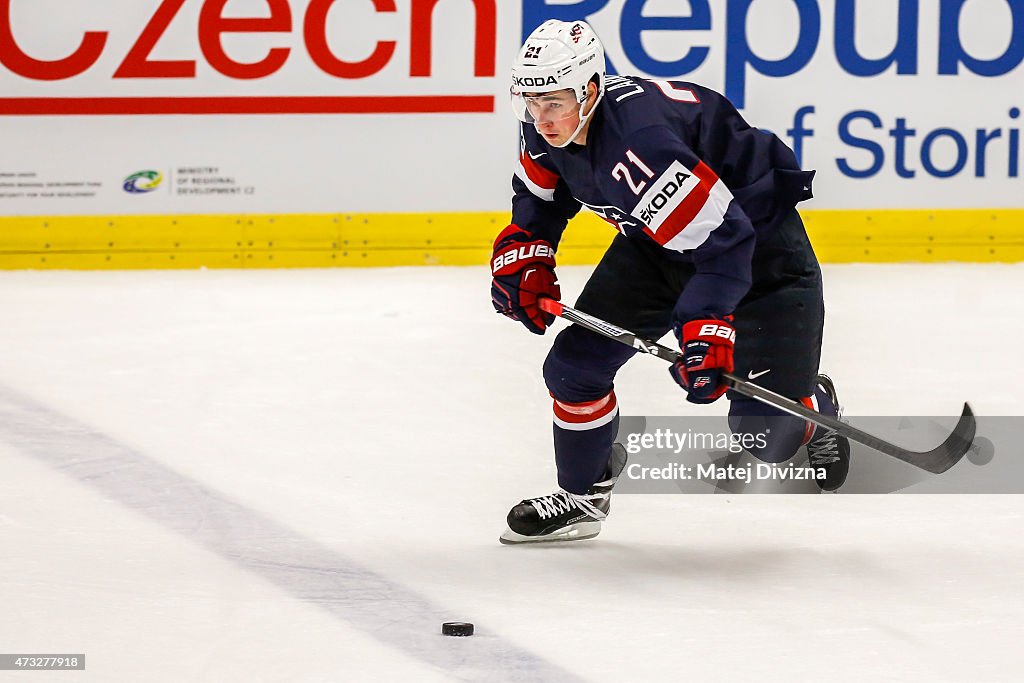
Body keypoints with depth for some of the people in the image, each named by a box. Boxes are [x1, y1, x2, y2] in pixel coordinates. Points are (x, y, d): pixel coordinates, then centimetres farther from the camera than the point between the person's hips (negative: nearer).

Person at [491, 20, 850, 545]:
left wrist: (705, 329, -46)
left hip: (754, 231, -8)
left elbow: (723, 242, -39)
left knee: (763, 427, -11)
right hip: (654, 241, 8)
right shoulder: (547, 129, -12)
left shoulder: (639, 145, -39)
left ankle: (816, 412, 26)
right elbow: (541, 196, 12)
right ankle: (581, 497, 22)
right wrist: (522, 257, -2)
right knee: (575, 364, 1)